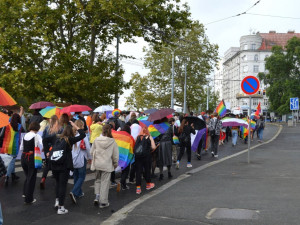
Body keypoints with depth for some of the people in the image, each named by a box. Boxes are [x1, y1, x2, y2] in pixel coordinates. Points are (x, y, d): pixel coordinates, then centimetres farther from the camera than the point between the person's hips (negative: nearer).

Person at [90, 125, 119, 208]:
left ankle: (97, 196, 6)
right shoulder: (112, 142, -9)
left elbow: (91, 152, 5)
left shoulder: (96, 140, -3)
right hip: (107, 165, -2)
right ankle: (103, 202, 11)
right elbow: (115, 155, -2)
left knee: (98, 180, 21)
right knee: (105, 182, 5)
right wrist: (115, 164, 14)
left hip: (97, 164, 2)